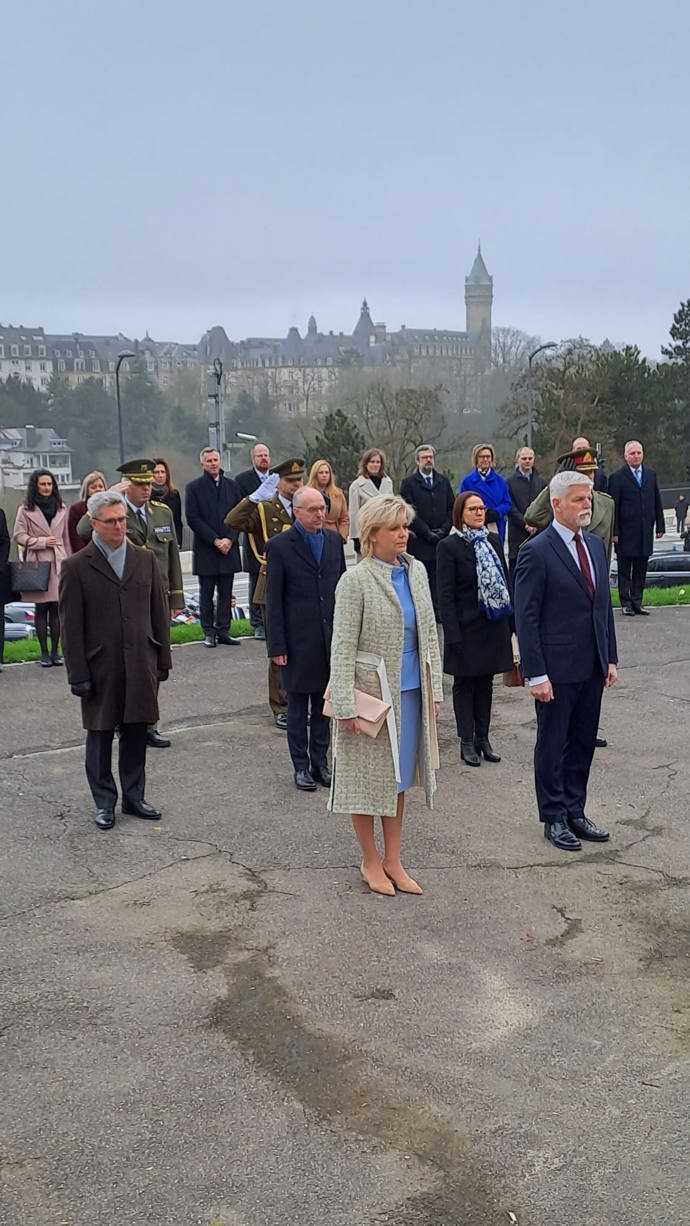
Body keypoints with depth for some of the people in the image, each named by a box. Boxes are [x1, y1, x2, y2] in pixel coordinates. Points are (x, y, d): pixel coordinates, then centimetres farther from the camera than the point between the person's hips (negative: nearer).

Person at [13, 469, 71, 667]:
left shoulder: (61, 509, 13)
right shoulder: (26, 510, 2)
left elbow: (66, 538, 14)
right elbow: (18, 536, 0)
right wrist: (41, 541, -10)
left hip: (58, 563, 3)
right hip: (37, 563, -2)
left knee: (56, 608, 2)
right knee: (41, 608, 1)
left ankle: (55, 651, 9)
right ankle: (44, 653, 7)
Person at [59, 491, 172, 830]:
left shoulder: (145, 559, 5)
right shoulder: (76, 567, -6)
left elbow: (159, 613, 9)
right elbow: (71, 626, -6)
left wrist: (163, 660, 7)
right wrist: (78, 675, -8)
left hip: (141, 667, 3)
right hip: (100, 670, -3)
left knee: (136, 734, 11)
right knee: (100, 737, 9)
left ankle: (134, 797, 25)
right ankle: (104, 802, 22)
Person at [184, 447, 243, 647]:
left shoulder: (232, 485, 10)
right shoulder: (194, 487, -1)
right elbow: (192, 518, -6)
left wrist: (229, 539, -7)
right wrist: (214, 540, -11)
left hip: (228, 547, 3)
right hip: (205, 548, -3)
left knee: (225, 593, 5)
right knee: (206, 593, 3)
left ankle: (223, 630, 11)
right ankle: (209, 632, 9)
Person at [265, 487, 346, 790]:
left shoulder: (334, 540, 6)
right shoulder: (279, 546, -7)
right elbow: (273, 601, -7)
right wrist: (276, 646, -10)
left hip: (331, 637, 4)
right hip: (298, 639, -4)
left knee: (323, 703, 12)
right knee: (298, 705, 7)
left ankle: (320, 762, 23)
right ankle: (301, 766, 17)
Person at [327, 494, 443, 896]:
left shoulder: (417, 571, 5)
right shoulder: (355, 581, -12)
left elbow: (429, 633, 11)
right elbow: (343, 647, -13)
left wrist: (435, 688, 9)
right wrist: (345, 705, -17)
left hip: (410, 691, 6)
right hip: (372, 690, -6)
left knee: (399, 776, 14)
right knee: (369, 776, 7)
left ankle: (393, 862, 26)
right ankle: (371, 862, 23)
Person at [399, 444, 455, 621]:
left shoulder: (443, 481, 14)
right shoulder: (408, 483, 0)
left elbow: (451, 507, 12)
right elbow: (410, 512, -6)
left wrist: (444, 530, -2)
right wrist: (427, 533, -10)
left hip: (440, 539, 3)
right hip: (418, 542, -3)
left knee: (437, 579, 3)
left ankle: (437, 612, 8)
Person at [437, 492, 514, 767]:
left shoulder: (493, 541, 6)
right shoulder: (449, 546, -10)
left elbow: (506, 581, 10)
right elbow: (446, 595, -12)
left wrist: (511, 621, 5)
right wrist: (453, 635, -16)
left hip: (493, 625, 5)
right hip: (466, 627, -5)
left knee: (485, 682, 12)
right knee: (464, 684, 5)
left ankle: (482, 738, 22)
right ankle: (467, 742, 14)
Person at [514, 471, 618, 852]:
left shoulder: (595, 545, 9)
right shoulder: (536, 552, -13)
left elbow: (604, 604, 15)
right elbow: (526, 618, -14)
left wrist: (610, 658, 11)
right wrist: (536, 674, -16)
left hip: (592, 668, 7)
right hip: (557, 669, -7)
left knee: (583, 743, 15)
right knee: (552, 745, 7)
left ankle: (575, 812, 28)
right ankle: (554, 818, 20)